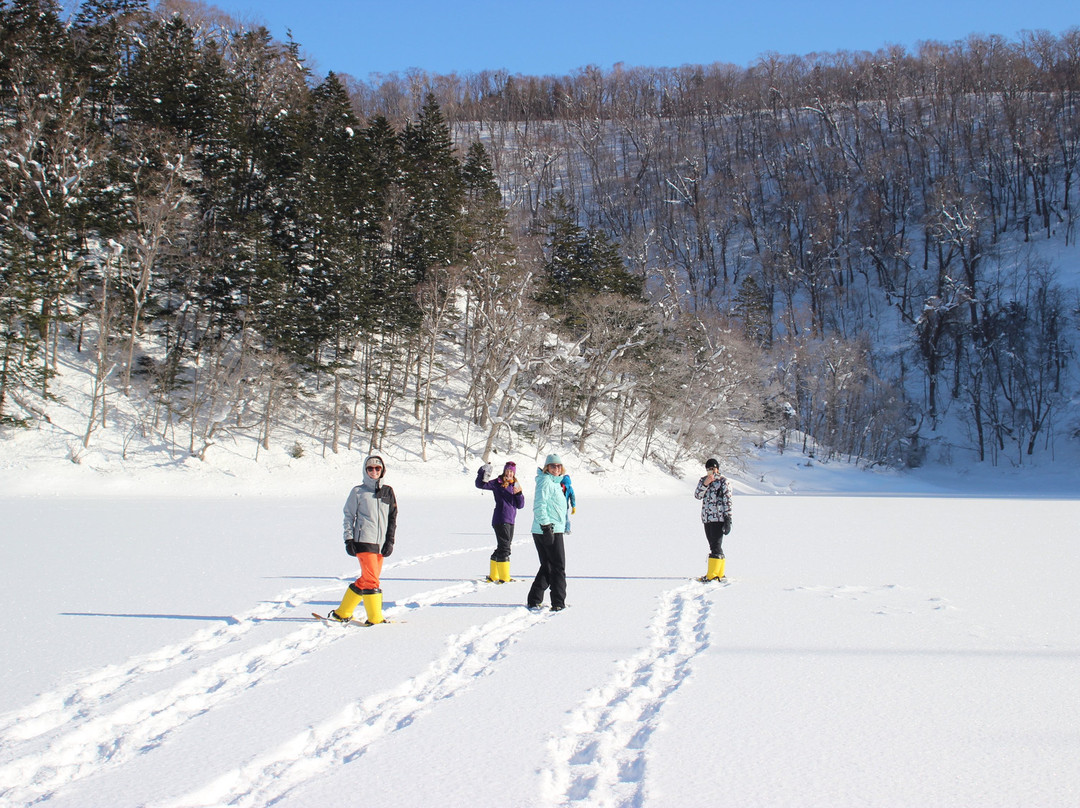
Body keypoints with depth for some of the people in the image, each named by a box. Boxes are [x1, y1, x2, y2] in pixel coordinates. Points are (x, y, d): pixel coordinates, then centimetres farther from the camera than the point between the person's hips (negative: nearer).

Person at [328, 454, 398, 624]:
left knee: (366, 580, 7)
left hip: (381, 543, 5)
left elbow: (393, 518, 15)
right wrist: (348, 539, -2)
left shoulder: (388, 492, 13)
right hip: (364, 541, -5)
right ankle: (375, 618, -4)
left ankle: (343, 612, 18)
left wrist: (390, 540, 7)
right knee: (372, 580, -11)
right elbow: (349, 516, 6)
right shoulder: (358, 492, 3)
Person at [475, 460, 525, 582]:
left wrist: (519, 493, -7)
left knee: (501, 548, 15)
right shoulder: (498, 483, -2)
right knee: (504, 549, -11)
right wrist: (483, 474, -25)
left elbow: (520, 505, 9)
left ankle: (493, 576, 27)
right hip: (500, 520, -7)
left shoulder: (515, 485, 14)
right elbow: (480, 485, -11)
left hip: (510, 521, 7)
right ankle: (504, 578, -9)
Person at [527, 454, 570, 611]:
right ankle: (558, 603, 5)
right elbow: (539, 506, -21)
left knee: (547, 567, 13)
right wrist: (546, 526, -25)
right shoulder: (545, 482, -12)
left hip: (551, 530, 10)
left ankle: (534, 601, 14)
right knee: (558, 567, -2)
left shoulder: (555, 482, 20)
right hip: (550, 532, -10)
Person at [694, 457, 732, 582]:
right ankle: (720, 574, 18)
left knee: (716, 546, -10)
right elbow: (698, 495, 1)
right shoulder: (703, 480, 14)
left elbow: (727, 501, -5)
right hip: (707, 519, 6)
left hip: (718, 518, -6)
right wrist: (705, 484, -14)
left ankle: (712, 575, -13)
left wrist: (728, 519, -10)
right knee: (713, 546, 11)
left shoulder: (724, 482, -3)